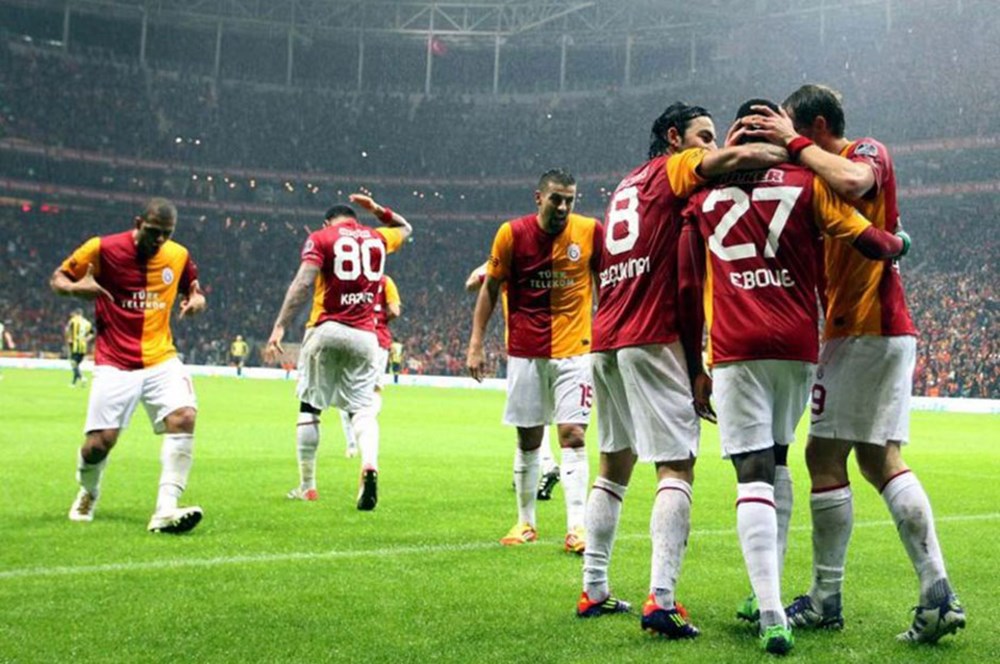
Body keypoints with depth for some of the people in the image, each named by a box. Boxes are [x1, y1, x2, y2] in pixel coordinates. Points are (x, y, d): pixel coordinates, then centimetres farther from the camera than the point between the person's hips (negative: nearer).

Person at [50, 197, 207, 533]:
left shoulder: (178, 256, 4)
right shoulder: (102, 248, -5)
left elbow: (192, 288, 22)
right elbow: (57, 279, 4)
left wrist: (196, 300, -3)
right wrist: (75, 287, -20)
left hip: (162, 358, 3)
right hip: (115, 363, -2)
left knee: (183, 418, -22)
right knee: (100, 441, -8)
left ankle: (165, 511, -24)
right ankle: (88, 494, 28)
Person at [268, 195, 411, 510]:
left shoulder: (320, 238, 3)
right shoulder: (376, 238, 15)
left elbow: (303, 282, -11)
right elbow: (404, 228, 38)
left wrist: (280, 326, -15)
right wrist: (377, 208, 33)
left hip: (326, 330, -2)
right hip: (364, 335, 2)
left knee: (309, 408, 10)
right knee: (363, 409, 3)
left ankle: (307, 486, 15)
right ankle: (369, 464, -26)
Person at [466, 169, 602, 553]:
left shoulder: (591, 232, -3)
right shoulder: (512, 233, -4)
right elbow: (490, 287, 5)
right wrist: (476, 343, 0)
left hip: (574, 351, -1)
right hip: (525, 351, 1)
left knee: (573, 436, -10)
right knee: (528, 440, 8)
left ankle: (577, 526, -10)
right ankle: (525, 522, 23)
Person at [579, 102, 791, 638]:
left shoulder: (627, 185, 26)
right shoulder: (673, 169, 1)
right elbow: (737, 157, -16)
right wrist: (797, 152, -5)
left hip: (605, 338, 9)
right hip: (651, 337, -8)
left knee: (615, 463, 15)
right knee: (677, 465, -9)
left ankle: (593, 591, 17)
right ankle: (661, 600, -18)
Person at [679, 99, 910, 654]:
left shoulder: (704, 200, 13)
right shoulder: (807, 183, 8)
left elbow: (689, 290, 12)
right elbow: (868, 241, 3)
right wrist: (899, 244, 26)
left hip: (734, 348, -1)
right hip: (797, 345, 1)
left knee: (754, 474, -7)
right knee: (773, 465, 16)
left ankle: (772, 614, -19)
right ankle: (767, 594, 18)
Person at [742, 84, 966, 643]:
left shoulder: (870, 151, -6)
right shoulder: (825, 174, 21)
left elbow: (851, 181, -31)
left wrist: (795, 143, -17)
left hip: (866, 330, -10)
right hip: (887, 331, 10)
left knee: (825, 457, -4)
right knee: (880, 459, 6)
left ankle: (827, 600, 4)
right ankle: (938, 593, 2)